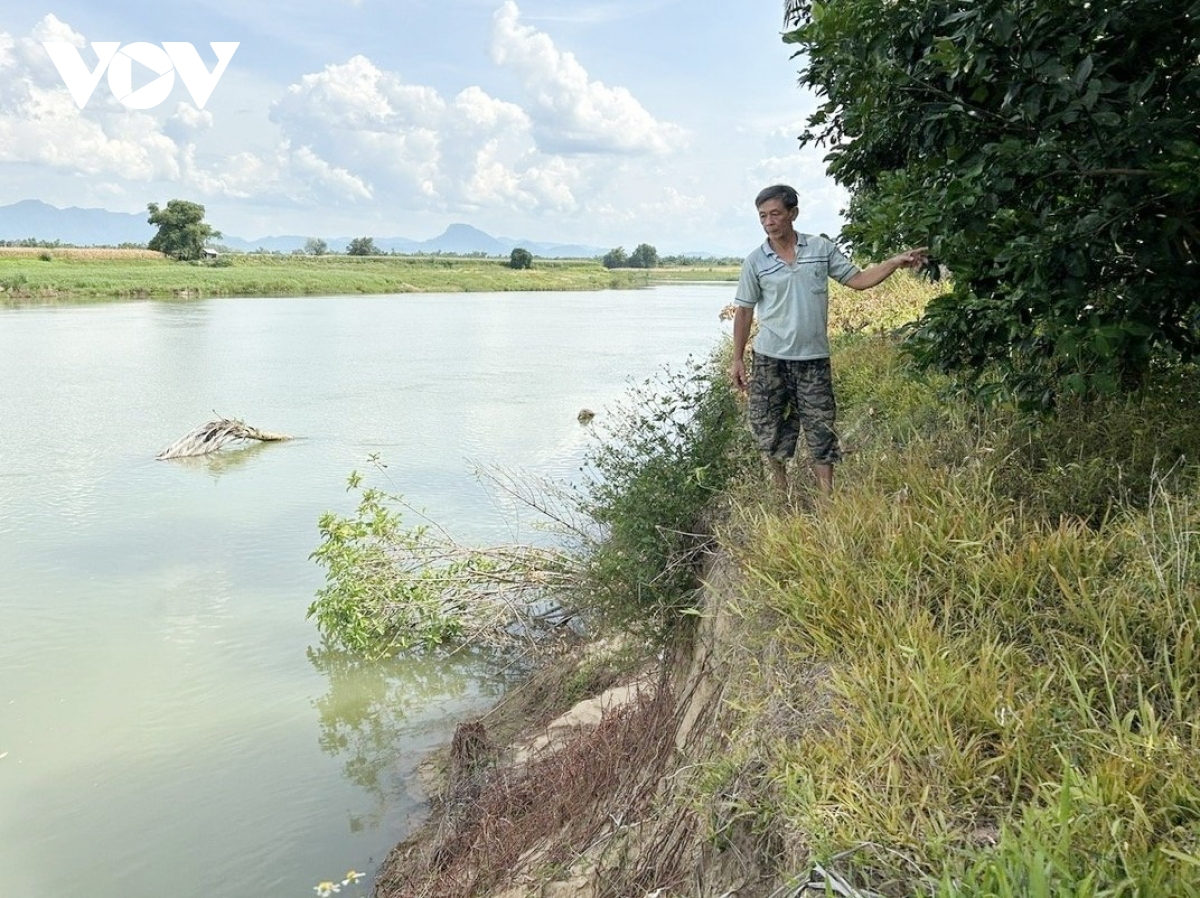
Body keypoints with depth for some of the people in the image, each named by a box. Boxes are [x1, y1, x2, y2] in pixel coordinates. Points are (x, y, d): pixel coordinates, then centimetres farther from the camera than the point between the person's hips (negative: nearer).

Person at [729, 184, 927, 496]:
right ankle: (781, 496, 24)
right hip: (770, 360, 0)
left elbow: (857, 279, 5)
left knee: (821, 430, 2)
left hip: (813, 359, 0)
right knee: (768, 428, 6)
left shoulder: (821, 248, 0)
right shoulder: (755, 262, -2)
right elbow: (744, 311, 2)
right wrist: (737, 360, 0)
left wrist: (895, 262, -8)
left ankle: (827, 500, 9)